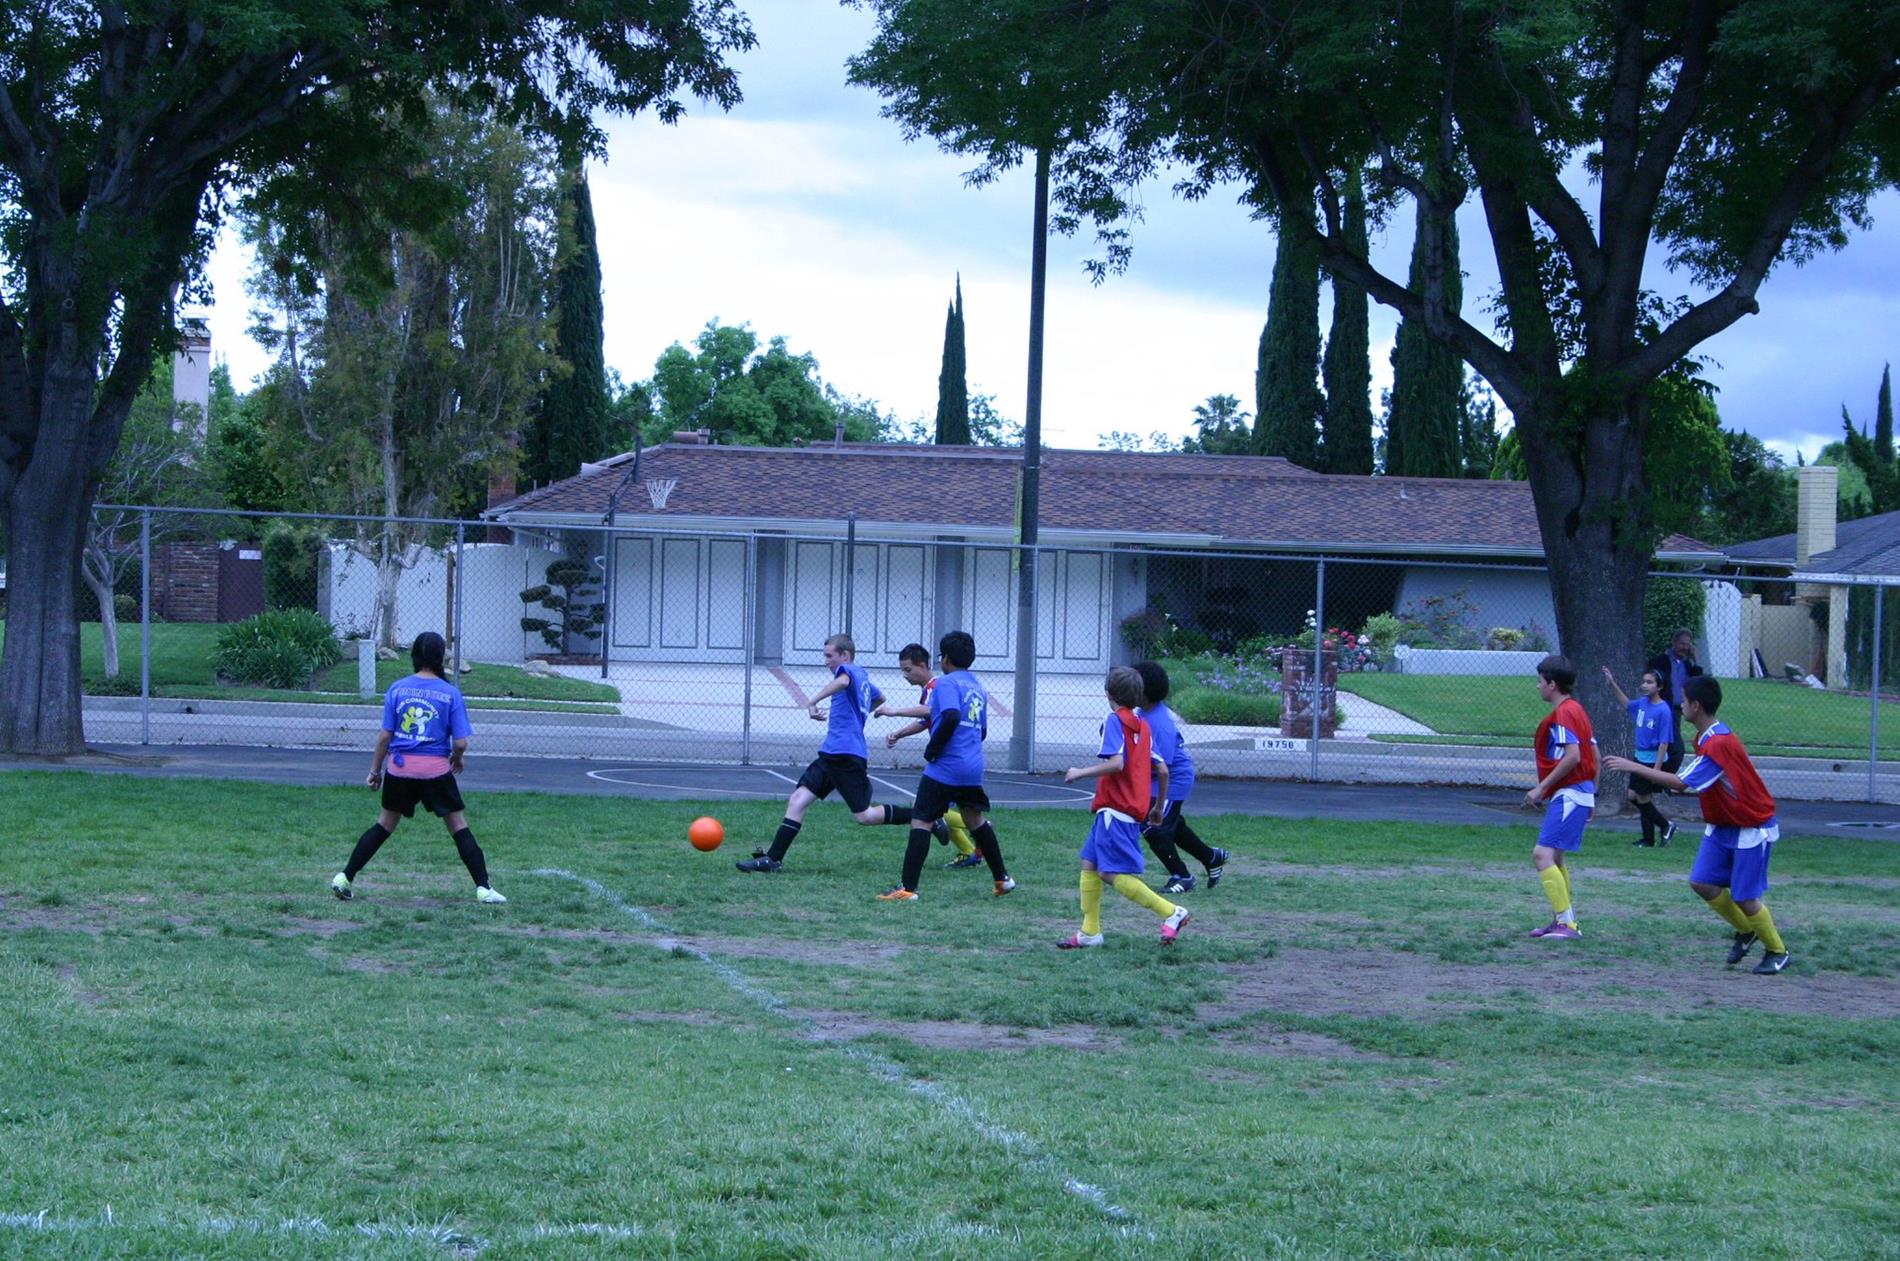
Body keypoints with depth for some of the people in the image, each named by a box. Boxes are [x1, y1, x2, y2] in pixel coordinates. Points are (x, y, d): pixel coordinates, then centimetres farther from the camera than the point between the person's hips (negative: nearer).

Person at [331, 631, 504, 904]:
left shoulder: (397, 689, 1)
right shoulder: (450, 693, -4)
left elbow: (385, 735, 2)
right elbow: (460, 742, -6)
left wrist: (375, 769, 12)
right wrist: (457, 759, 15)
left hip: (399, 769, 2)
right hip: (436, 769, -2)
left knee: (384, 825, 16)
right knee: (459, 827, 6)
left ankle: (345, 878, 14)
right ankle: (483, 888, 3)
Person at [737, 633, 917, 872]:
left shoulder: (849, 669, -6)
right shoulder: (863, 678, 22)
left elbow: (842, 681, -32)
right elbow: (880, 698, 43)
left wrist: (813, 702, -32)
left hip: (846, 756, -10)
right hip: (831, 754, 10)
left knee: (864, 816, -6)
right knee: (797, 800, -1)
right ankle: (772, 858, -6)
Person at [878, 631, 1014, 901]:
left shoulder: (947, 682, -8)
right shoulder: (978, 688, 17)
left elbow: (951, 717, -25)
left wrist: (932, 750, -14)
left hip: (945, 767, -8)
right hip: (973, 768, 8)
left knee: (921, 822, -6)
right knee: (975, 821, 23)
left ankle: (907, 888, -12)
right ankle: (1002, 879, 31)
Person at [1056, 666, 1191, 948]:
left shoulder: (1114, 720, -9)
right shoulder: (1143, 725, 14)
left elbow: (1116, 763, -22)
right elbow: (1162, 770, 14)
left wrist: (1080, 773, -11)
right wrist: (1158, 807, 25)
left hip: (1115, 809, -9)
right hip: (1135, 808, 9)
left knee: (1114, 873, -10)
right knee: (1090, 865, 13)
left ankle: (1171, 913, -12)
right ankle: (1090, 931, 14)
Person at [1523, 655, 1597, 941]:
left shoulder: (1562, 713, -14)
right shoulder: (1576, 709, 16)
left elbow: (1572, 756, -24)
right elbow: (1594, 755, 19)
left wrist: (1541, 787, -20)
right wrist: (1591, 793, 24)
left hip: (1568, 796, -11)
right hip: (1581, 793, 11)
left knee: (1542, 854, -16)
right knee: (1554, 857, 19)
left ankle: (1567, 924, -18)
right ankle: (1564, 920, 24)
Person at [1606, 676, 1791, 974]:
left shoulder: (1718, 744, -28)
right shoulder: (1708, 738, 3)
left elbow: (1681, 783, -33)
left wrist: (1633, 767, -31)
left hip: (1752, 829, -9)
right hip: (1722, 825, 9)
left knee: (1744, 897, -4)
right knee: (1702, 882, -1)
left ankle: (1777, 952, 17)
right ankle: (1746, 932, 20)